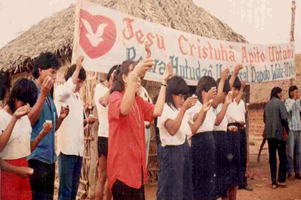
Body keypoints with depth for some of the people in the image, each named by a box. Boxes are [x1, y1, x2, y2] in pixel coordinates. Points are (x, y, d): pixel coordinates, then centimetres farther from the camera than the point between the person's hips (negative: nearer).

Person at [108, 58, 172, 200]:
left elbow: (157, 111, -2)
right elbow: (124, 109, -34)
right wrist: (135, 74, -39)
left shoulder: (138, 101, 14)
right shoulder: (115, 97, -10)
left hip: (137, 166, 8)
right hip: (122, 167, -8)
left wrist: (164, 82, 0)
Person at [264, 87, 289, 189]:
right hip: (278, 133, -5)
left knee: (272, 157, 8)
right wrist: (287, 129, -3)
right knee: (282, 157, 7)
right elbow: (284, 118, -14)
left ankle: (274, 182, 10)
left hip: (269, 133, 6)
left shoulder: (267, 104, 11)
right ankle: (281, 180, 7)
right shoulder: (279, 103, -7)